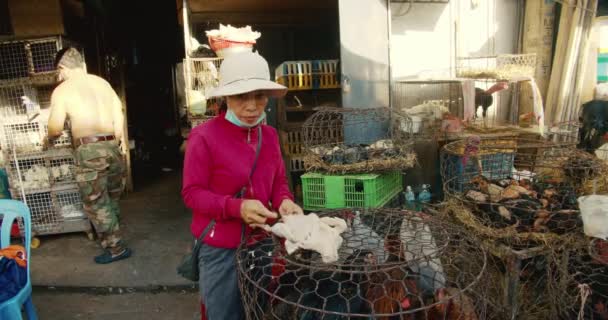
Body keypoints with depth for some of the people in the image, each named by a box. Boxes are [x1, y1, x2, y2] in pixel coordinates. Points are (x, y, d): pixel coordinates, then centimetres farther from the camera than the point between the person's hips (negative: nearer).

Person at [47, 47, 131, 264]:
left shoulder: (61, 91, 0)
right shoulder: (102, 82, 13)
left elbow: (56, 128, -2)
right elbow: (118, 114, 11)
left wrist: (49, 140, 20)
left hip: (89, 150, -5)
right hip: (112, 146, 5)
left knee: (95, 202, 7)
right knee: (112, 198, 19)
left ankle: (114, 248, 11)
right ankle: (112, 237, 32)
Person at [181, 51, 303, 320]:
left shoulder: (269, 135, 1)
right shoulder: (204, 136, -15)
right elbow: (191, 193, -13)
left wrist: (284, 201, -12)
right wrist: (236, 207, -27)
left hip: (262, 243, 5)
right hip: (220, 249, -5)